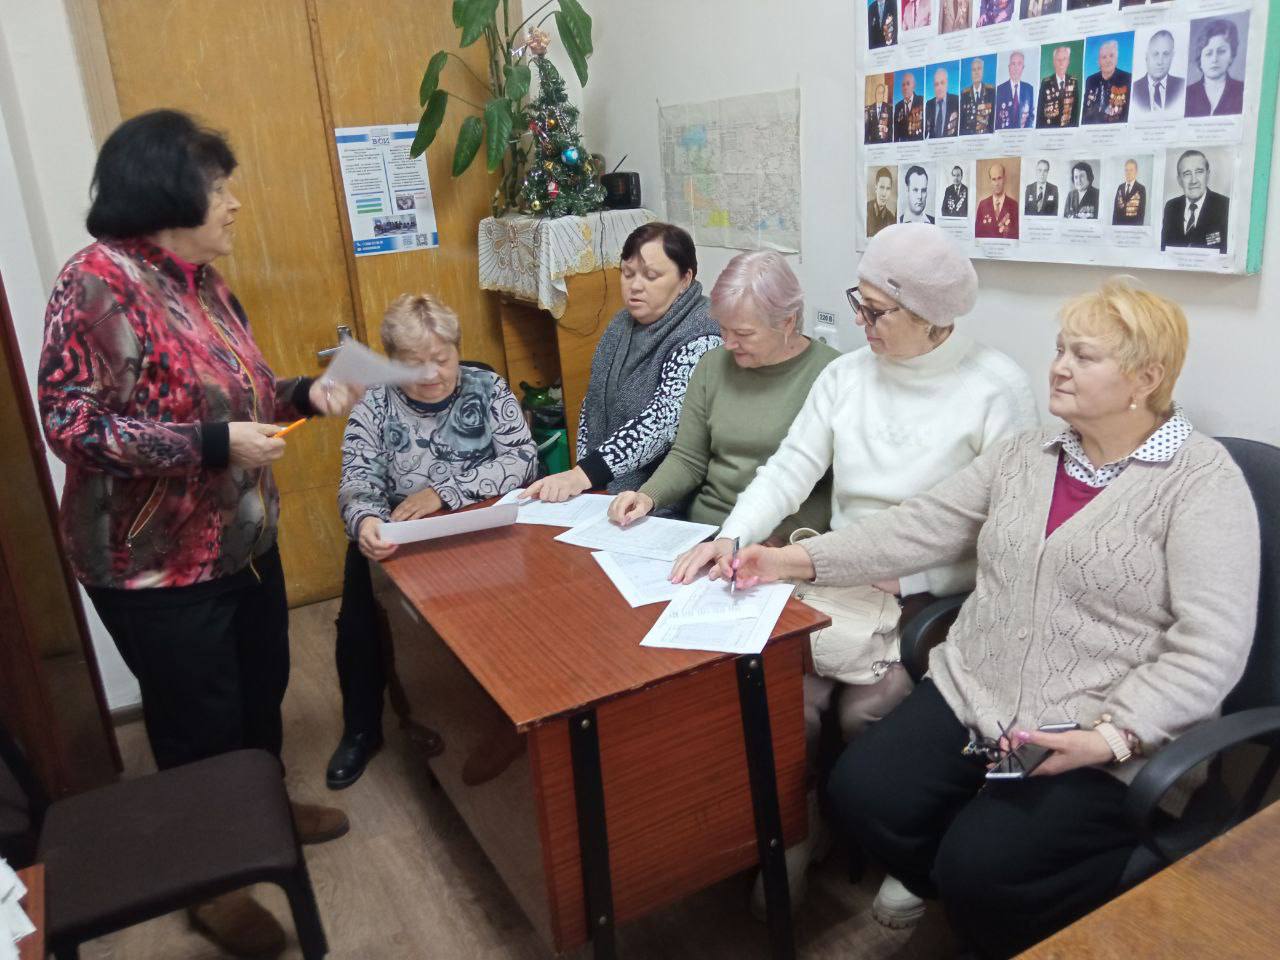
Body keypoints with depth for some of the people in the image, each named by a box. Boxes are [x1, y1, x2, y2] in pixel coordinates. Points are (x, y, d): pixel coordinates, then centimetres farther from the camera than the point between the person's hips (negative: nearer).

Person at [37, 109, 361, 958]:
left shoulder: (203, 282, 6)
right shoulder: (98, 281, -20)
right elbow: (70, 420, -24)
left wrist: (305, 394, 0)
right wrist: (215, 445, -28)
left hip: (243, 542, 8)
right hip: (158, 564, -8)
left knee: (262, 687, 22)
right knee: (200, 723, 9)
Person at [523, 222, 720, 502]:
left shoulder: (700, 338, -14)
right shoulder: (621, 324, 9)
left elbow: (664, 417, -26)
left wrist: (585, 474, -34)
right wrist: (580, 475, 1)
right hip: (601, 489, 6)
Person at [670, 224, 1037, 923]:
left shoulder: (996, 388, -8)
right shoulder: (846, 375, 6)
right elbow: (790, 469, -1)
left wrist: (906, 577, -18)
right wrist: (734, 536, -19)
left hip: (936, 596, -3)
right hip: (838, 579, 4)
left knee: (865, 708, -21)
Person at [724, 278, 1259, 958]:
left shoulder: (1202, 480, -7)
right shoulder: (1026, 454, 11)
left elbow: (1211, 647, -13)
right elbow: (920, 526, 7)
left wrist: (1113, 736, -24)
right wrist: (797, 560, -2)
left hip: (1104, 748, -5)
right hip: (973, 696, 6)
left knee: (978, 865, -22)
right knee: (861, 797, -11)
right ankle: (970, 903, 17)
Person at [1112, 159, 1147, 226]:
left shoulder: (1141, 189, -2)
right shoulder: (1120, 188, 11)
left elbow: (1142, 211, -5)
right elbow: (1115, 209, 10)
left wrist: (1139, 226, -12)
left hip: (1134, 225, -4)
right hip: (1119, 224, 4)